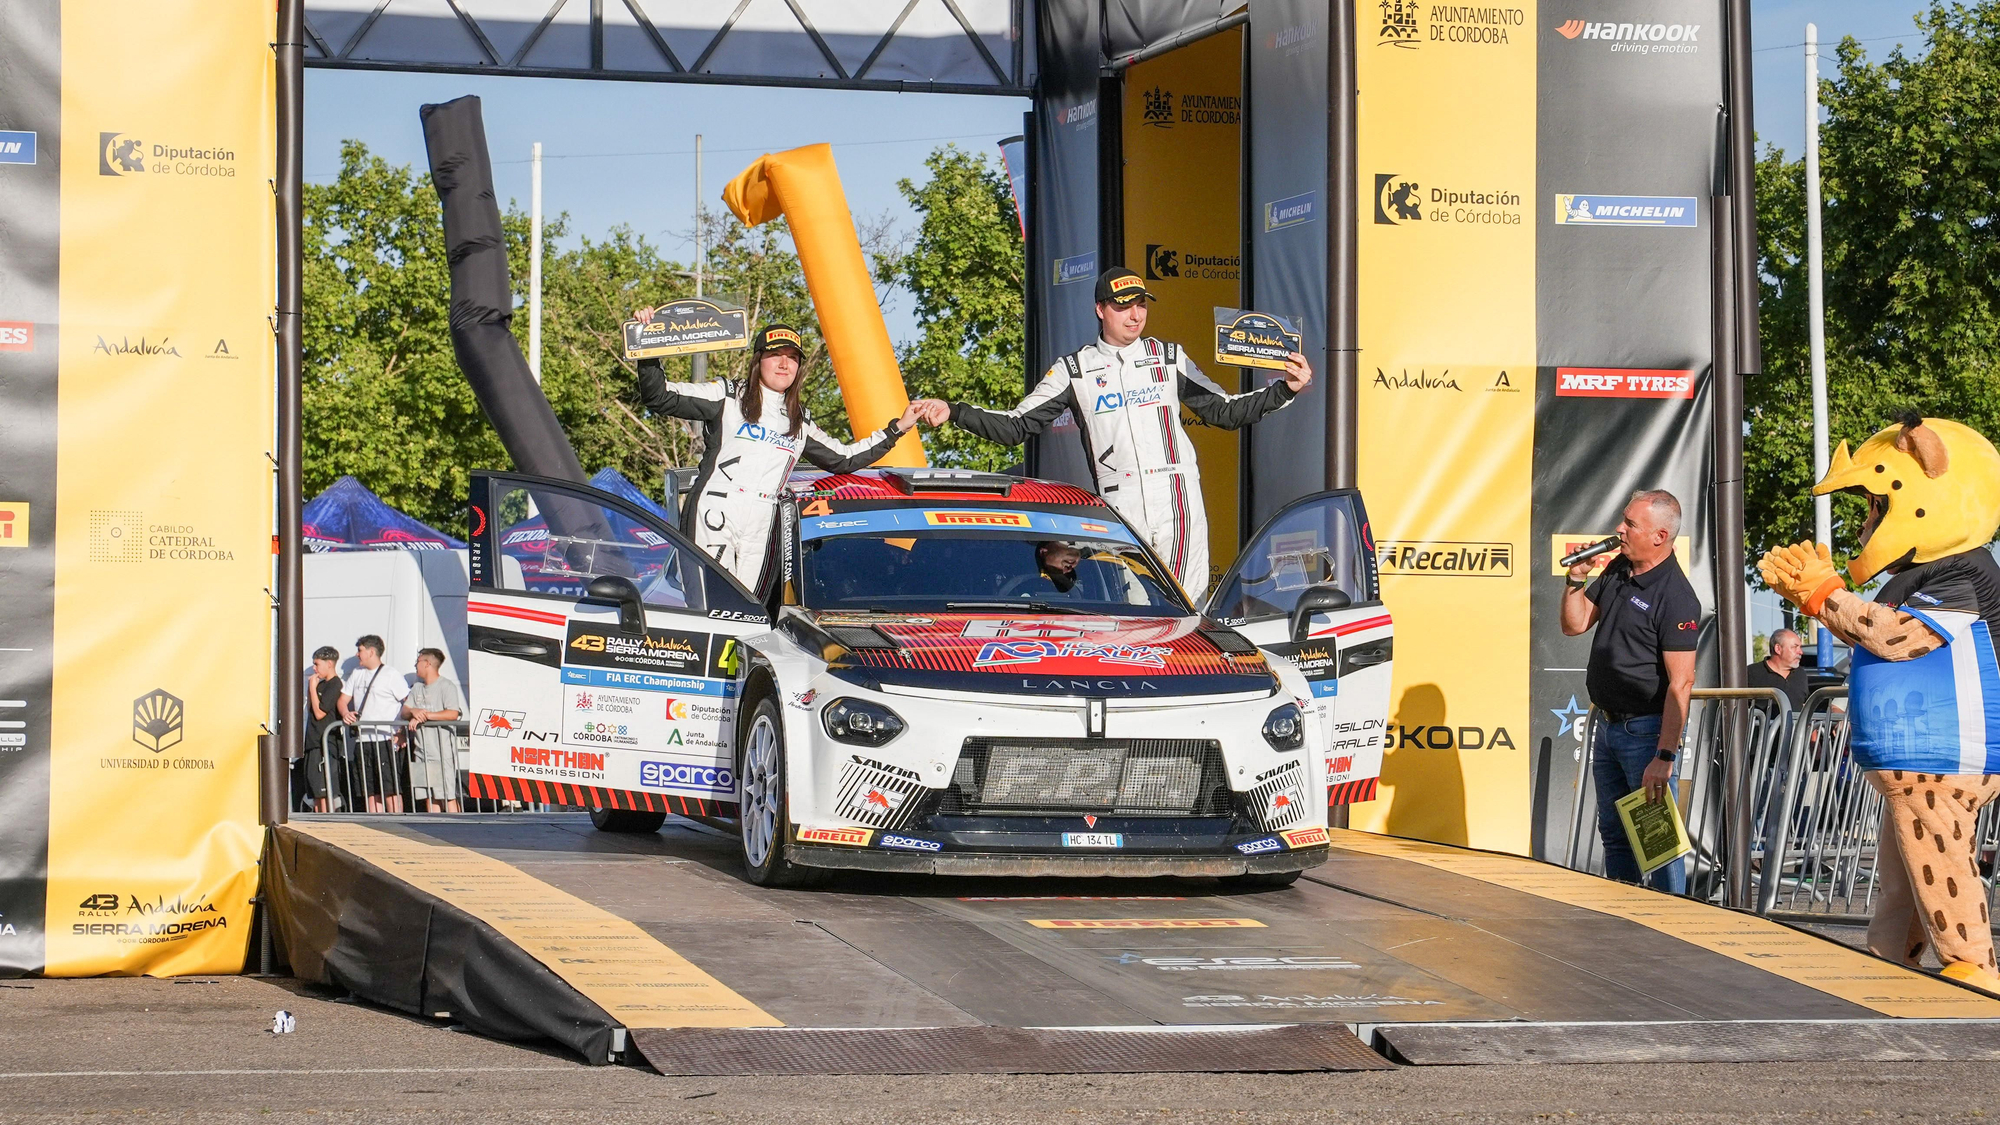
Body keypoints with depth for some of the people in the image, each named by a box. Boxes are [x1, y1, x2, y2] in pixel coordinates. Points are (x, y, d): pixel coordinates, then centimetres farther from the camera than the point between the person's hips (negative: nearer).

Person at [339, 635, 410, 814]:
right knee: (371, 791, 6)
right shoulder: (356, 675, 19)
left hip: (385, 740, -7)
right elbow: (343, 700, 20)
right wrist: (345, 713, -4)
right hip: (362, 741, 7)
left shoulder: (391, 675, -2)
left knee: (391, 789, -11)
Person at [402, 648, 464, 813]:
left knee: (449, 796, -9)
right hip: (421, 752, 7)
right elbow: (404, 712, 12)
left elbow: (452, 714, -15)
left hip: (443, 752, -7)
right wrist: (414, 712, -11)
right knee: (429, 797, 6)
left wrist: (425, 715, -17)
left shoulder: (446, 686, -4)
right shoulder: (417, 688, 19)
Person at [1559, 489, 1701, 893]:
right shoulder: (1617, 571, 8)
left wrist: (1664, 757, -26)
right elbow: (1574, 625, 17)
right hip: (1609, 724, 9)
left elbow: (1681, 683, -22)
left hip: (1647, 729, -9)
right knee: (1614, 834, 15)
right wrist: (1576, 579, -2)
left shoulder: (1675, 596, -19)